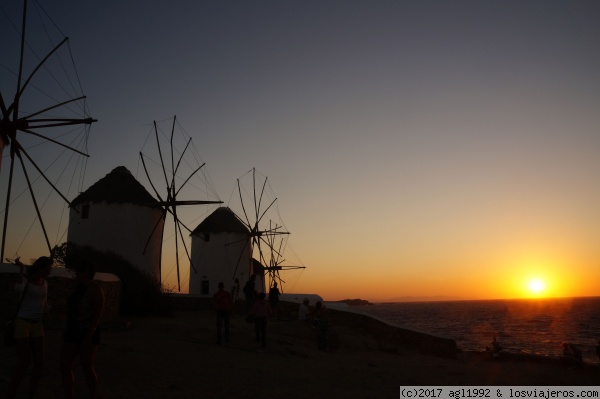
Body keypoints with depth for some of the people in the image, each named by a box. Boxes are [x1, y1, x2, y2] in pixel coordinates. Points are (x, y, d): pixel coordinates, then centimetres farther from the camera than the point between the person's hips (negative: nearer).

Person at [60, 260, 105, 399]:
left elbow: (98, 314, -20)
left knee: (87, 368, -1)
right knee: (65, 366, 4)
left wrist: (89, 335, -25)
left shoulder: (95, 289, -14)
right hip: (73, 333, 8)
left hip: (88, 334, -8)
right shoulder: (78, 288, 12)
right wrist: (67, 332, 19)